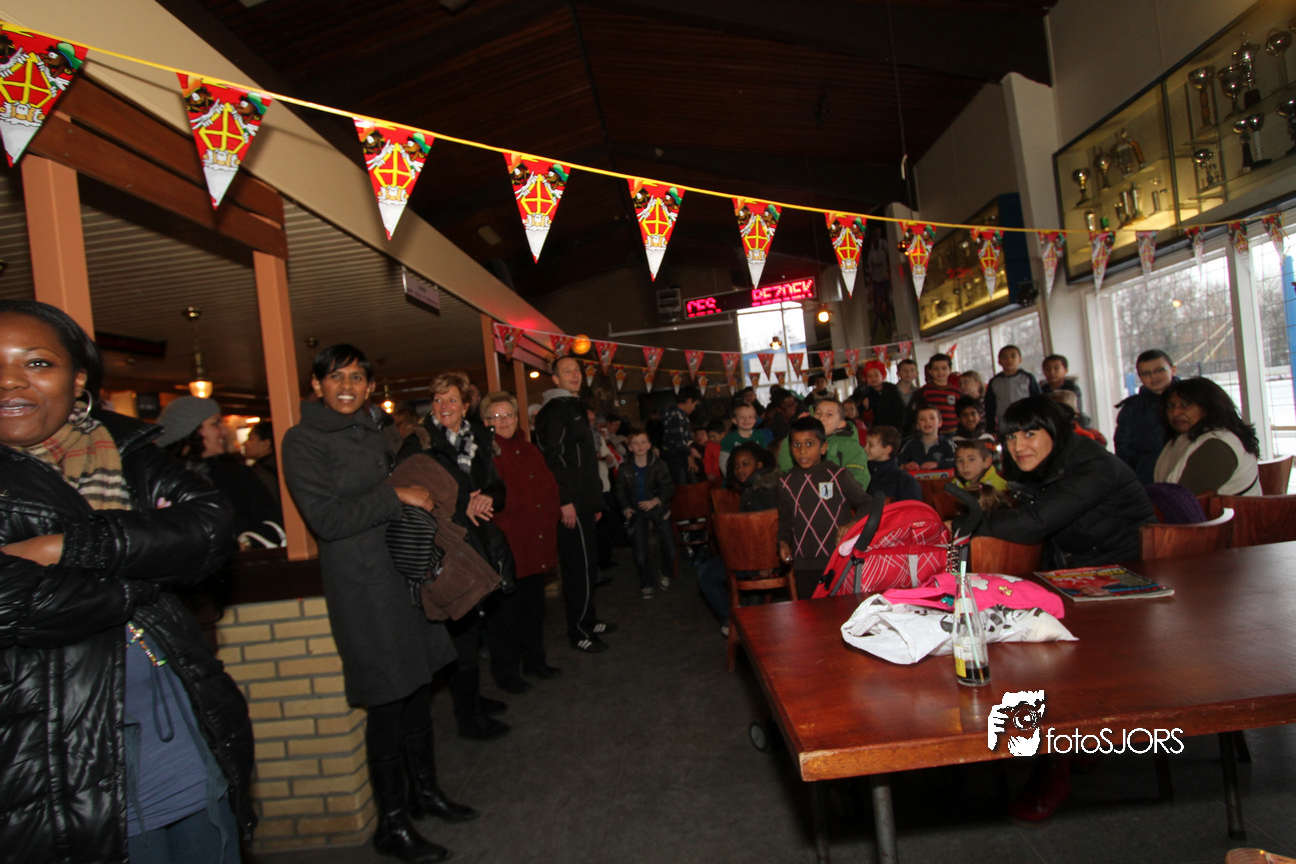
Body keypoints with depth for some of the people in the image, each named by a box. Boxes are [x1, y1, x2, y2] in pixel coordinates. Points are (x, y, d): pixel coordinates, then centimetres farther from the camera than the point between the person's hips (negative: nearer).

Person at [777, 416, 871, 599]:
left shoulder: (838, 476, -2)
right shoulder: (787, 483, 7)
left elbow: (865, 503, 3)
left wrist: (851, 526, -14)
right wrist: (783, 542, 0)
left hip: (839, 559, -2)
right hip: (804, 564, 3)